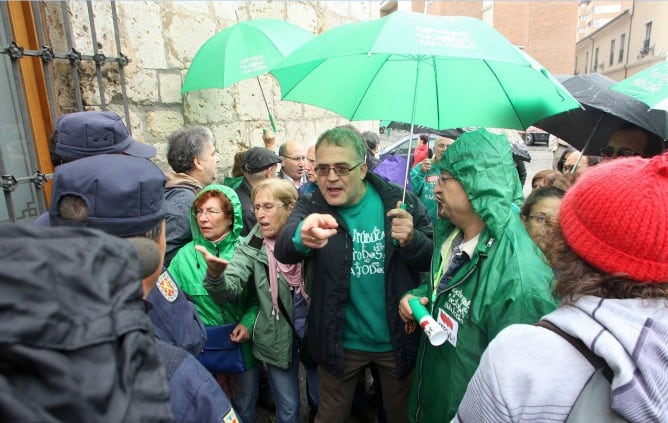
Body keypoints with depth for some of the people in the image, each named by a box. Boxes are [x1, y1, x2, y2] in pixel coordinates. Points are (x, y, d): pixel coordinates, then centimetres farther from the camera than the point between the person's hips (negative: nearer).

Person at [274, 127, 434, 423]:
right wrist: (302, 237, -54)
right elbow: (283, 250, -30)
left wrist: (412, 240, -28)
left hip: (398, 337, 1)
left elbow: (433, 258, -5)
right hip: (340, 341, 0)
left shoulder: (400, 200, -11)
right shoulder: (310, 205, -11)